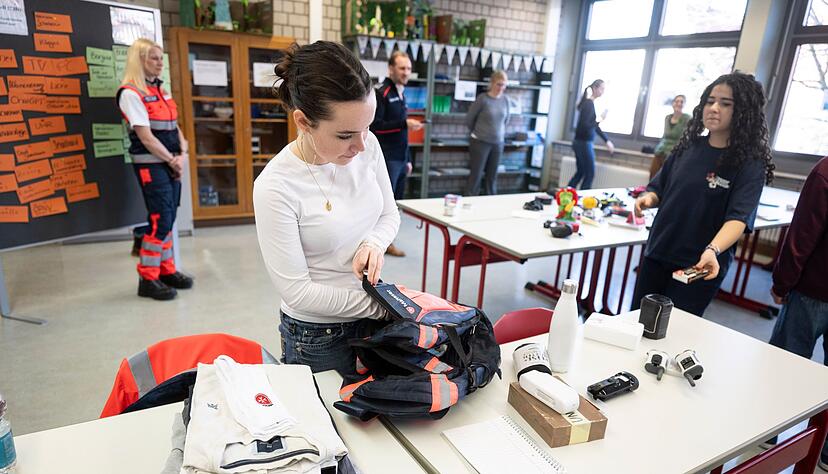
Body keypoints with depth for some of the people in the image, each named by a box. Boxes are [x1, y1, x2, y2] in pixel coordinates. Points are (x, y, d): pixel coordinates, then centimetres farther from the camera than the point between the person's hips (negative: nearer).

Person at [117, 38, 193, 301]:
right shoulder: (130, 93, -9)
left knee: (168, 218, 9)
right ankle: (147, 279, 2)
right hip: (151, 164, -7)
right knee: (160, 220, -8)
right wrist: (172, 161, -11)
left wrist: (182, 155, -2)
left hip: (171, 163, 8)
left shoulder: (161, 90, 16)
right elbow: (146, 136, -15)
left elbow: (175, 127, 13)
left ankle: (167, 270, 19)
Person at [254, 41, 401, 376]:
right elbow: (298, 292, -21)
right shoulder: (275, 188, -26)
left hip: (372, 316, 5)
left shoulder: (367, 146, -11)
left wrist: (374, 244, -19)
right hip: (316, 337, -5)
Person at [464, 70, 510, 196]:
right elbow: (469, 119, -3)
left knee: (492, 176, 11)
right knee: (476, 175, -1)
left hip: (498, 143, 4)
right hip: (480, 142, -4)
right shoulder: (483, 98, -11)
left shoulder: (505, 100, 2)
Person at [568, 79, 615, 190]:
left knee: (580, 172, 15)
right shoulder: (589, 104, -15)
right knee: (589, 174, -2)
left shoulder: (589, 103, 14)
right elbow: (584, 126, -24)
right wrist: (600, 119, -21)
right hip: (584, 143, -9)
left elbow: (594, 126, 20)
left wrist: (607, 140, 20)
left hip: (581, 143, 9)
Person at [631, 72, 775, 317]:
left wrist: (713, 250, -39)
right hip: (656, 255, 5)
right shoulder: (688, 146, 5)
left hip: (700, 267, -4)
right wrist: (649, 198, -10)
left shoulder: (750, 164, -9)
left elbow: (739, 217, -20)